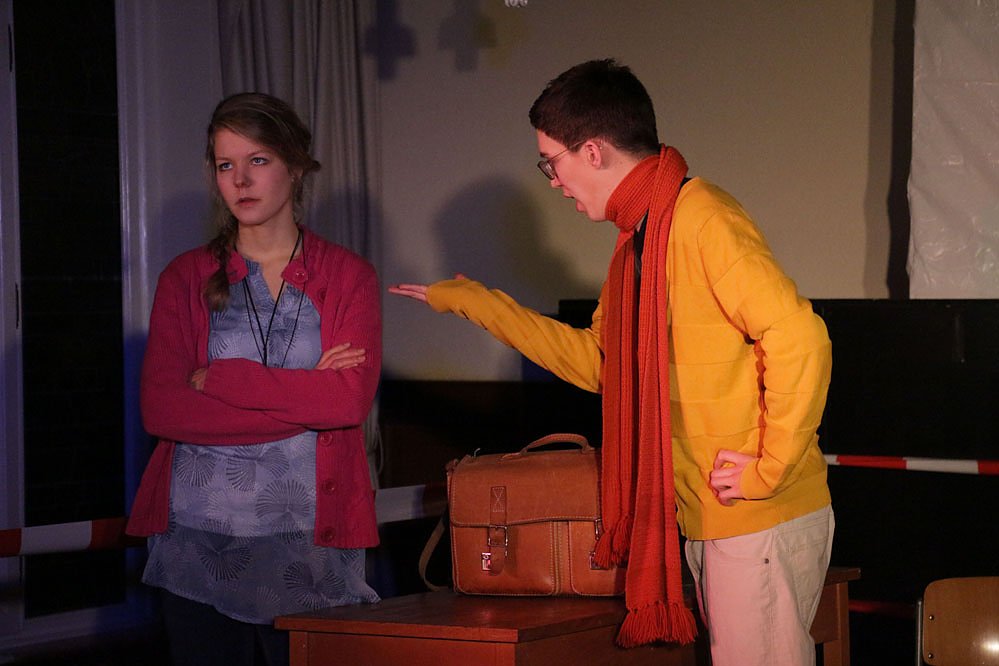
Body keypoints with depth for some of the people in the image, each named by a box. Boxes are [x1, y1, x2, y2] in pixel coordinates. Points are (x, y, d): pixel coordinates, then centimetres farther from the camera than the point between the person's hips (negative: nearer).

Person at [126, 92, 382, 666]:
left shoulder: (349, 277, 5)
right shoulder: (187, 278, 7)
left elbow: (352, 399, -11)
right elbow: (161, 408, -7)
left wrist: (219, 378, -9)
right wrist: (303, 400, -10)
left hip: (310, 539, -1)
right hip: (198, 537, 1)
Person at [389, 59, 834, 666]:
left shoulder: (703, 221, -16)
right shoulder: (639, 238, 17)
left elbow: (798, 338, -25)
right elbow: (595, 360, 25)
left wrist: (770, 467, -20)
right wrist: (471, 301, 26)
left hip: (762, 521, -9)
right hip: (707, 520, 10)